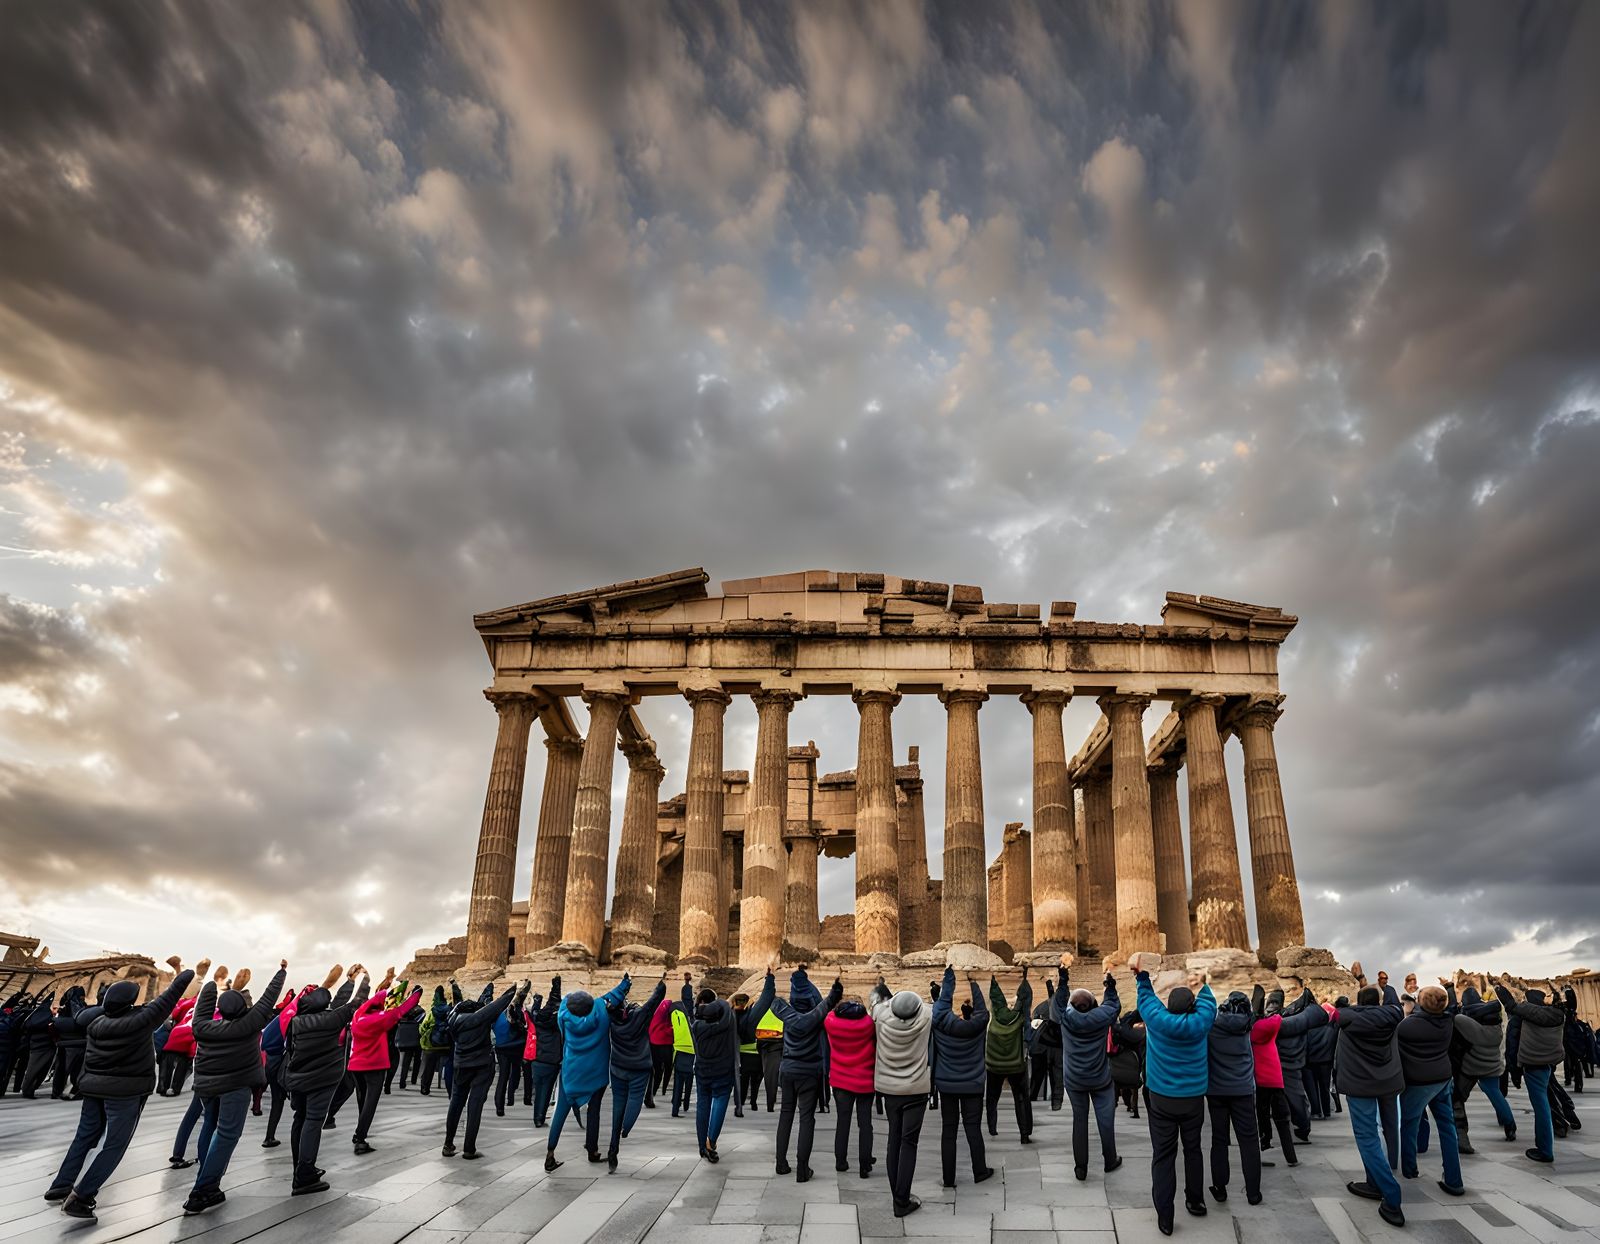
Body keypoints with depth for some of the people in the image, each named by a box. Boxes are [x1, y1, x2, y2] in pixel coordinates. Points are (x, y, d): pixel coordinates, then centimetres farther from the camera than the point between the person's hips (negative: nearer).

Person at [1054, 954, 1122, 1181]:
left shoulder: (1066, 1017, -15)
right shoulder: (1102, 1017, -16)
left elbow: (1060, 998, 0)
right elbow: (1113, 1003, 3)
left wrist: (1063, 972, 4)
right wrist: (1110, 979, 11)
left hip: (1074, 1080, 1)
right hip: (1101, 1079, 0)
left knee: (1079, 1120, 9)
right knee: (1105, 1119, 13)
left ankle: (1080, 1167, 12)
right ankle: (1110, 1161, 26)